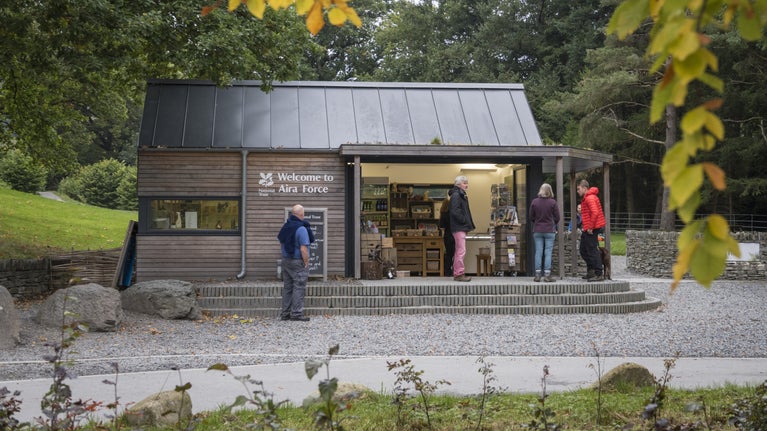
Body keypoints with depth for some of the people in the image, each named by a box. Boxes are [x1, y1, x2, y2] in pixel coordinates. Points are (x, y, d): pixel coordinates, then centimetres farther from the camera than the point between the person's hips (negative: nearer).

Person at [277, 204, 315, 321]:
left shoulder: (286, 226, 7)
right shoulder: (301, 229, -18)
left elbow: (281, 244, 14)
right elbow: (303, 249, -22)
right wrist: (306, 262, -13)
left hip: (286, 260, 8)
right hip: (298, 262, -8)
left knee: (287, 287, 13)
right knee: (299, 287, -2)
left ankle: (285, 313, 17)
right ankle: (296, 313, -1)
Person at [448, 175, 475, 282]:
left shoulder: (461, 195, 20)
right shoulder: (456, 195, -12)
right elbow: (455, 212, -22)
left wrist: (468, 224, 13)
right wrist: (464, 221, -16)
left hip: (462, 227, 11)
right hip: (459, 227, -11)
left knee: (459, 251, 12)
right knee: (461, 250, -11)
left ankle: (457, 273, 16)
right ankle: (459, 274, -11)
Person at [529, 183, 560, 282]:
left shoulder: (534, 202, -2)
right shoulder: (552, 202, -7)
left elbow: (531, 216, 4)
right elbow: (557, 217, -1)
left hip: (537, 231, 2)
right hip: (550, 231, -2)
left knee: (538, 252, 6)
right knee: (548, 252, 1)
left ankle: (537, 275, 5)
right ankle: (547, 275, -1)